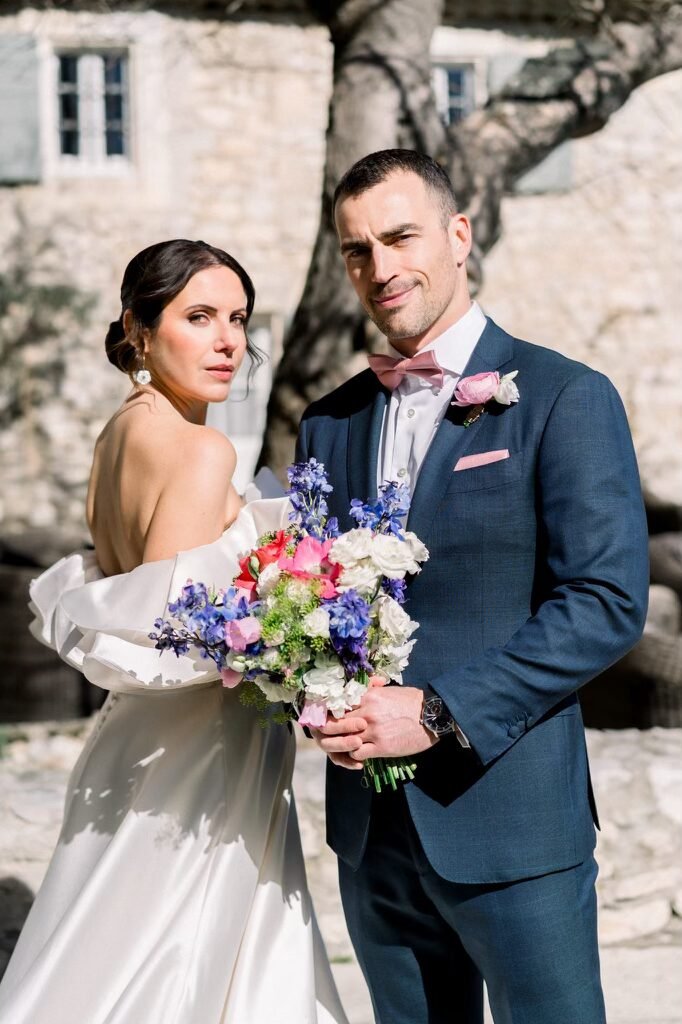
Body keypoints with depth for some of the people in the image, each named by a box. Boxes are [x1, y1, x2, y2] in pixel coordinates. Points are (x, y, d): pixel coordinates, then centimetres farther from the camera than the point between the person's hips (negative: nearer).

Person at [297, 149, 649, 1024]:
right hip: (371, 828, 5)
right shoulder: (329, 425, 12)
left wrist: (437, 712, -18)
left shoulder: (565, 399, -6)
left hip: (511, 820, -5)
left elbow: (608, 601, -13)